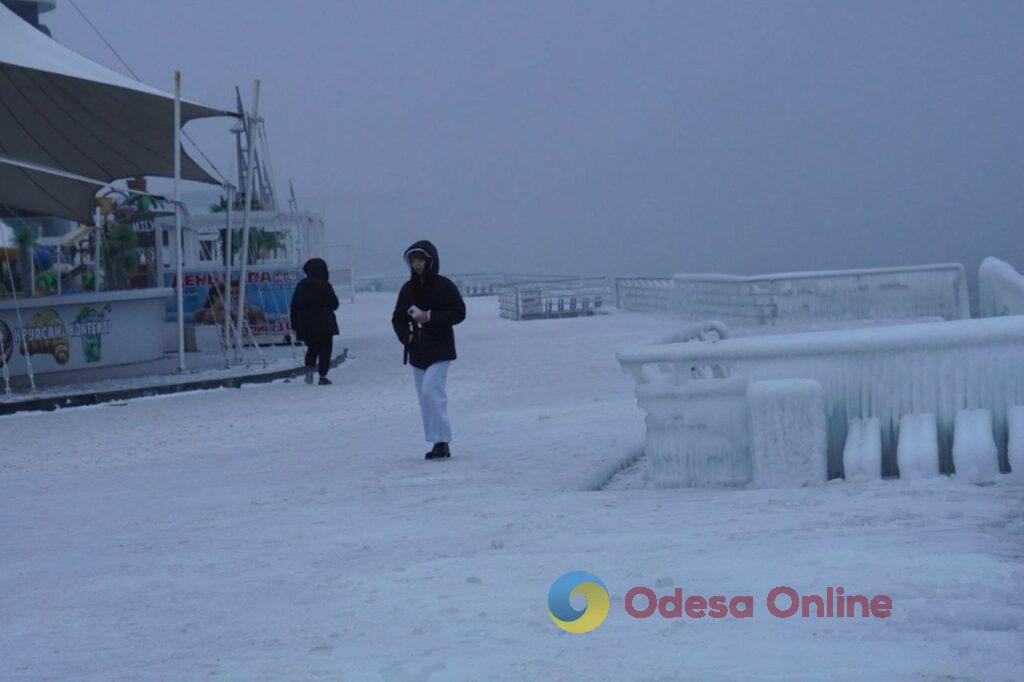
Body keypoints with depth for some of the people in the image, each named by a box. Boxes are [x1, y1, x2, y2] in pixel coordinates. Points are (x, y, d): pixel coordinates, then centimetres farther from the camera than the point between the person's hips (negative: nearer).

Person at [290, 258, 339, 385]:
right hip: (324, 325, -4)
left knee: (312, 348, 20)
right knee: (325, 350, 5)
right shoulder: (325, 285, -10)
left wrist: (294, 325, 11)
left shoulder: (301, 286, 3)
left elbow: (294, 307, 5)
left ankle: (309, 368, -3)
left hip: (306, 326, 4)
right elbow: (334, 304, -5)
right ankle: (322, 376, 0)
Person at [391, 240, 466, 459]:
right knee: (425, 396, 6)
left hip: (439, 349, -6)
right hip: (417, 350, 6)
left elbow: (459, 312, -7)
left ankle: (442, 441, -15)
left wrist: (431, 317, -17)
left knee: (431, 390, -19)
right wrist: (405, 335, -2)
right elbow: (398, 317, 17)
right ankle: (438, 443, 12)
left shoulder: (444, 286, -6)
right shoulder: (408, 289, 10)